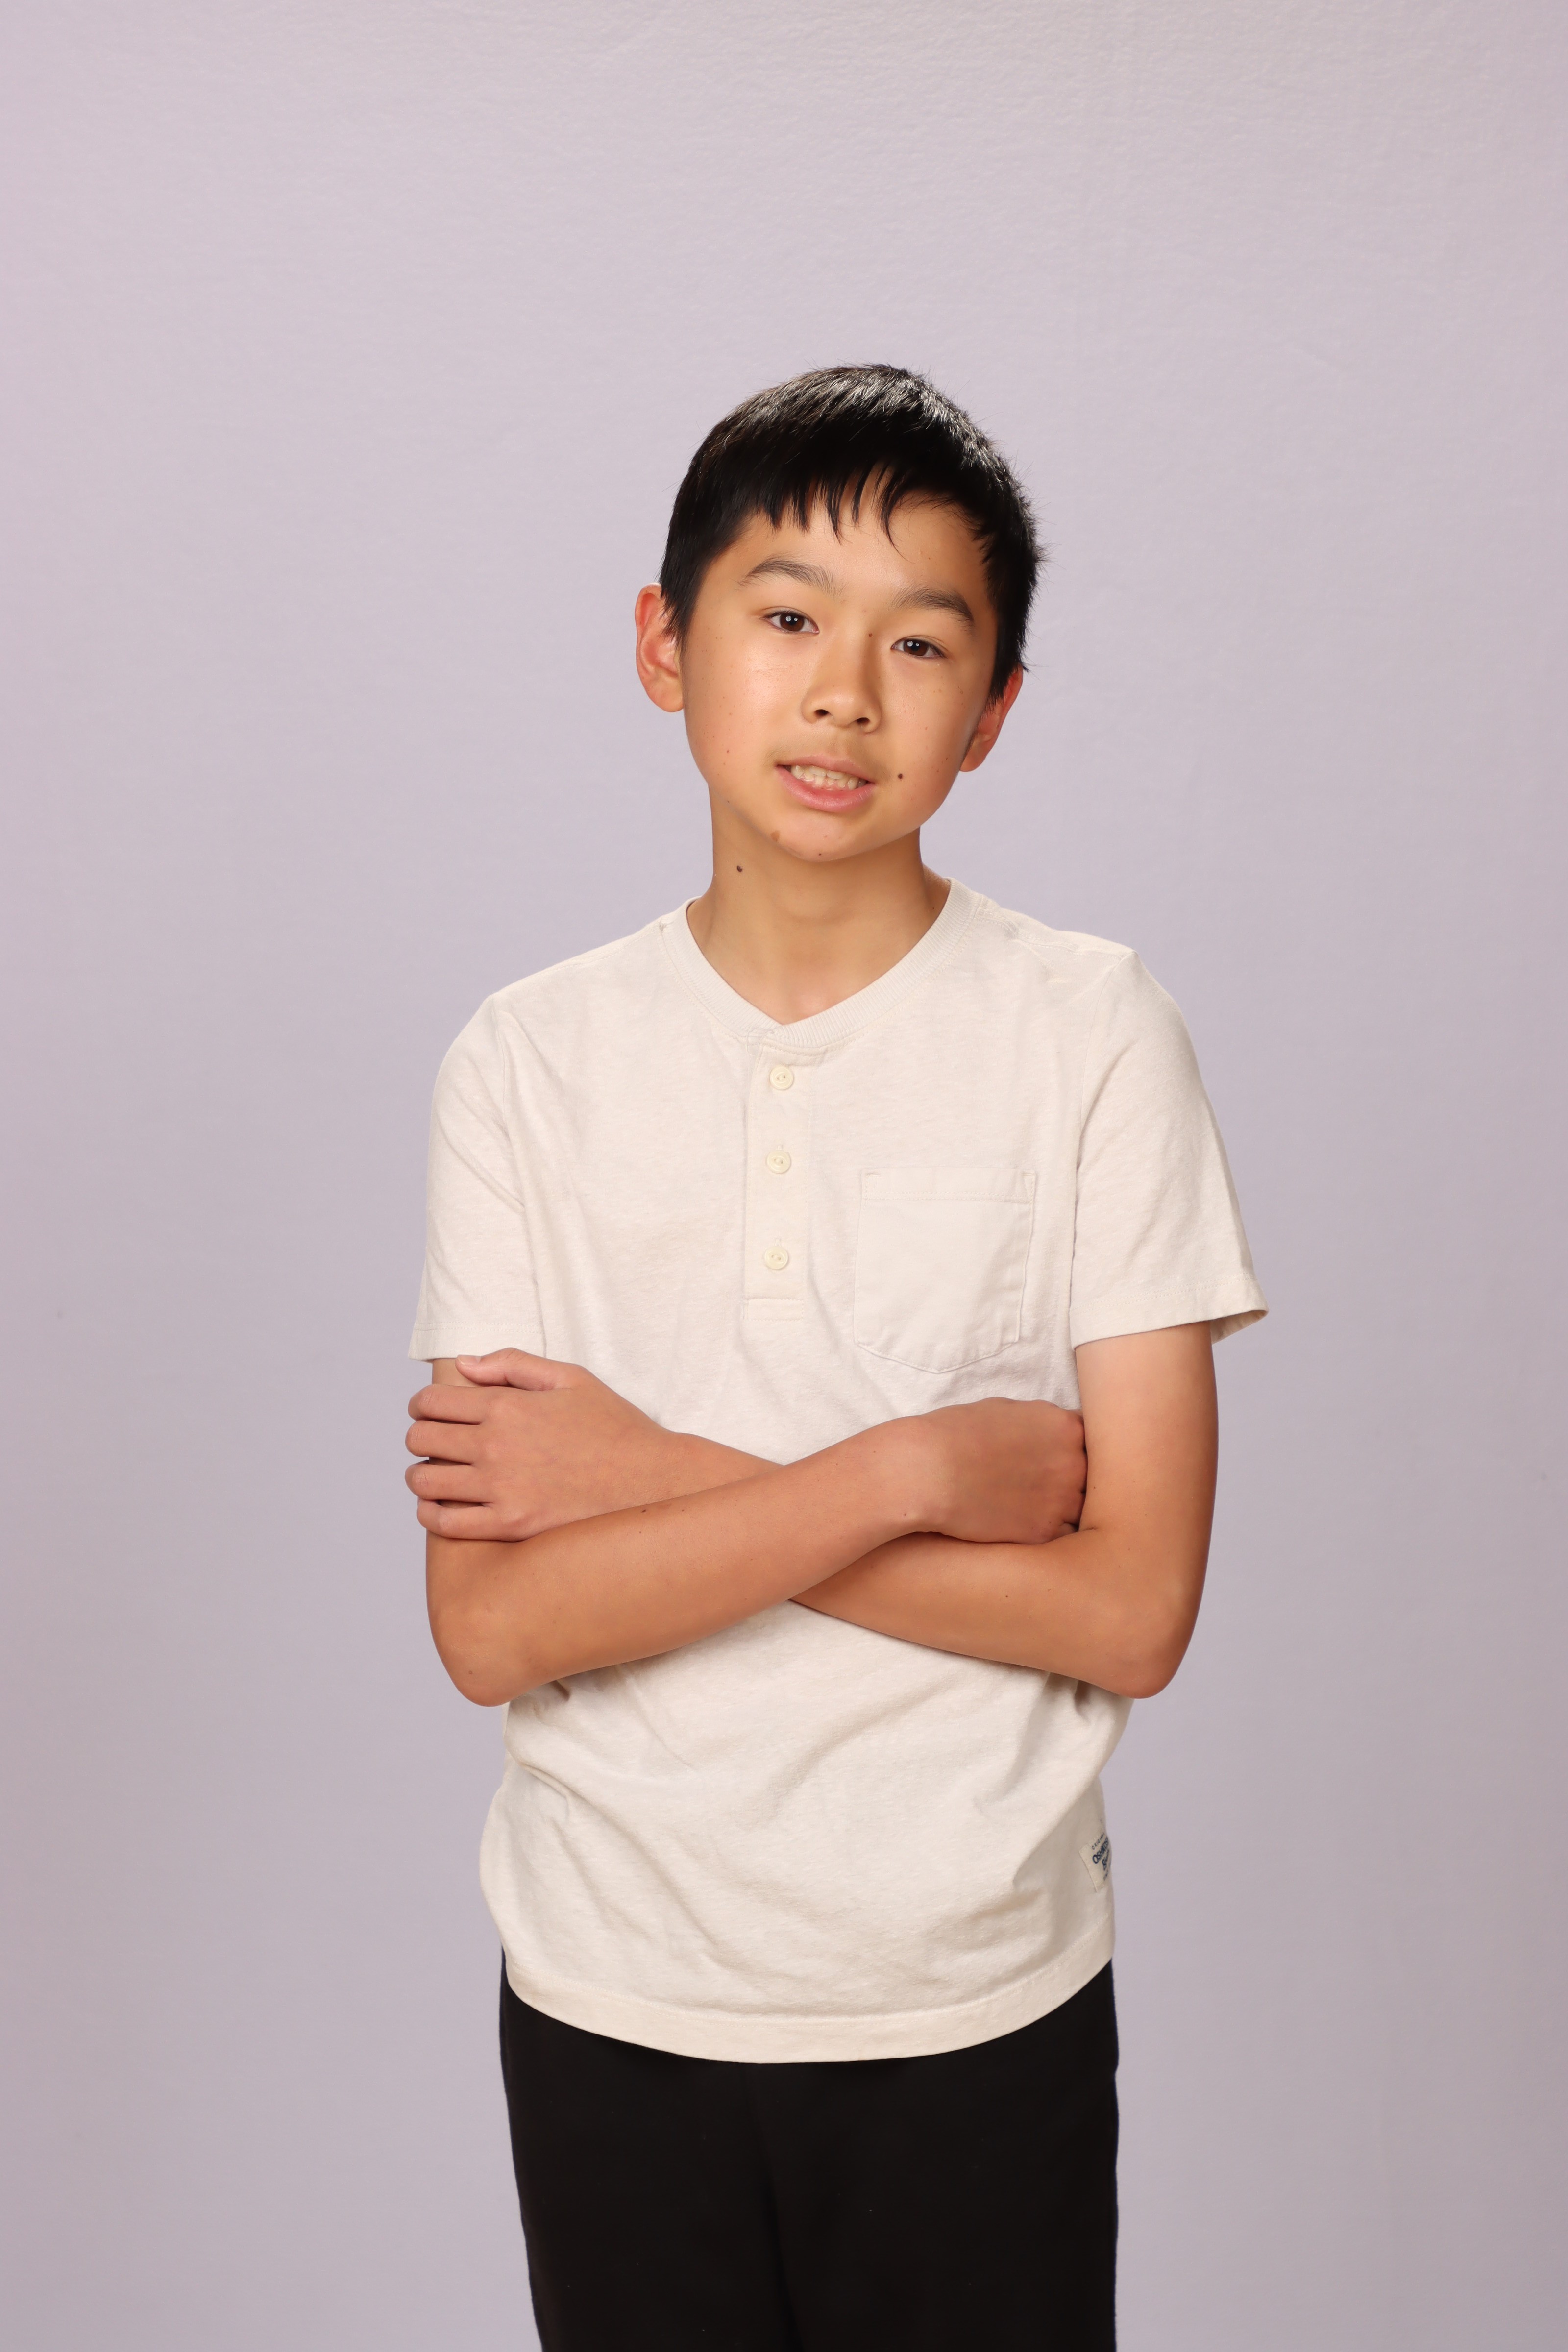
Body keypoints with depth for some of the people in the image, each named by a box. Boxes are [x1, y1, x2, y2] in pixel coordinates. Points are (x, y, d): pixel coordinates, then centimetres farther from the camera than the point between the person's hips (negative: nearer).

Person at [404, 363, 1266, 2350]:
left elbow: (1132, 1609, -13)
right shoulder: (528, 1063, -5)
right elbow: (491, 1625, -11)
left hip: (981, 2004, -1)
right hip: (615, 1994, 2)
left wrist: (660, 1484, -16)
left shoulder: (1090, 1034, -9)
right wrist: (912, 1473, -20)